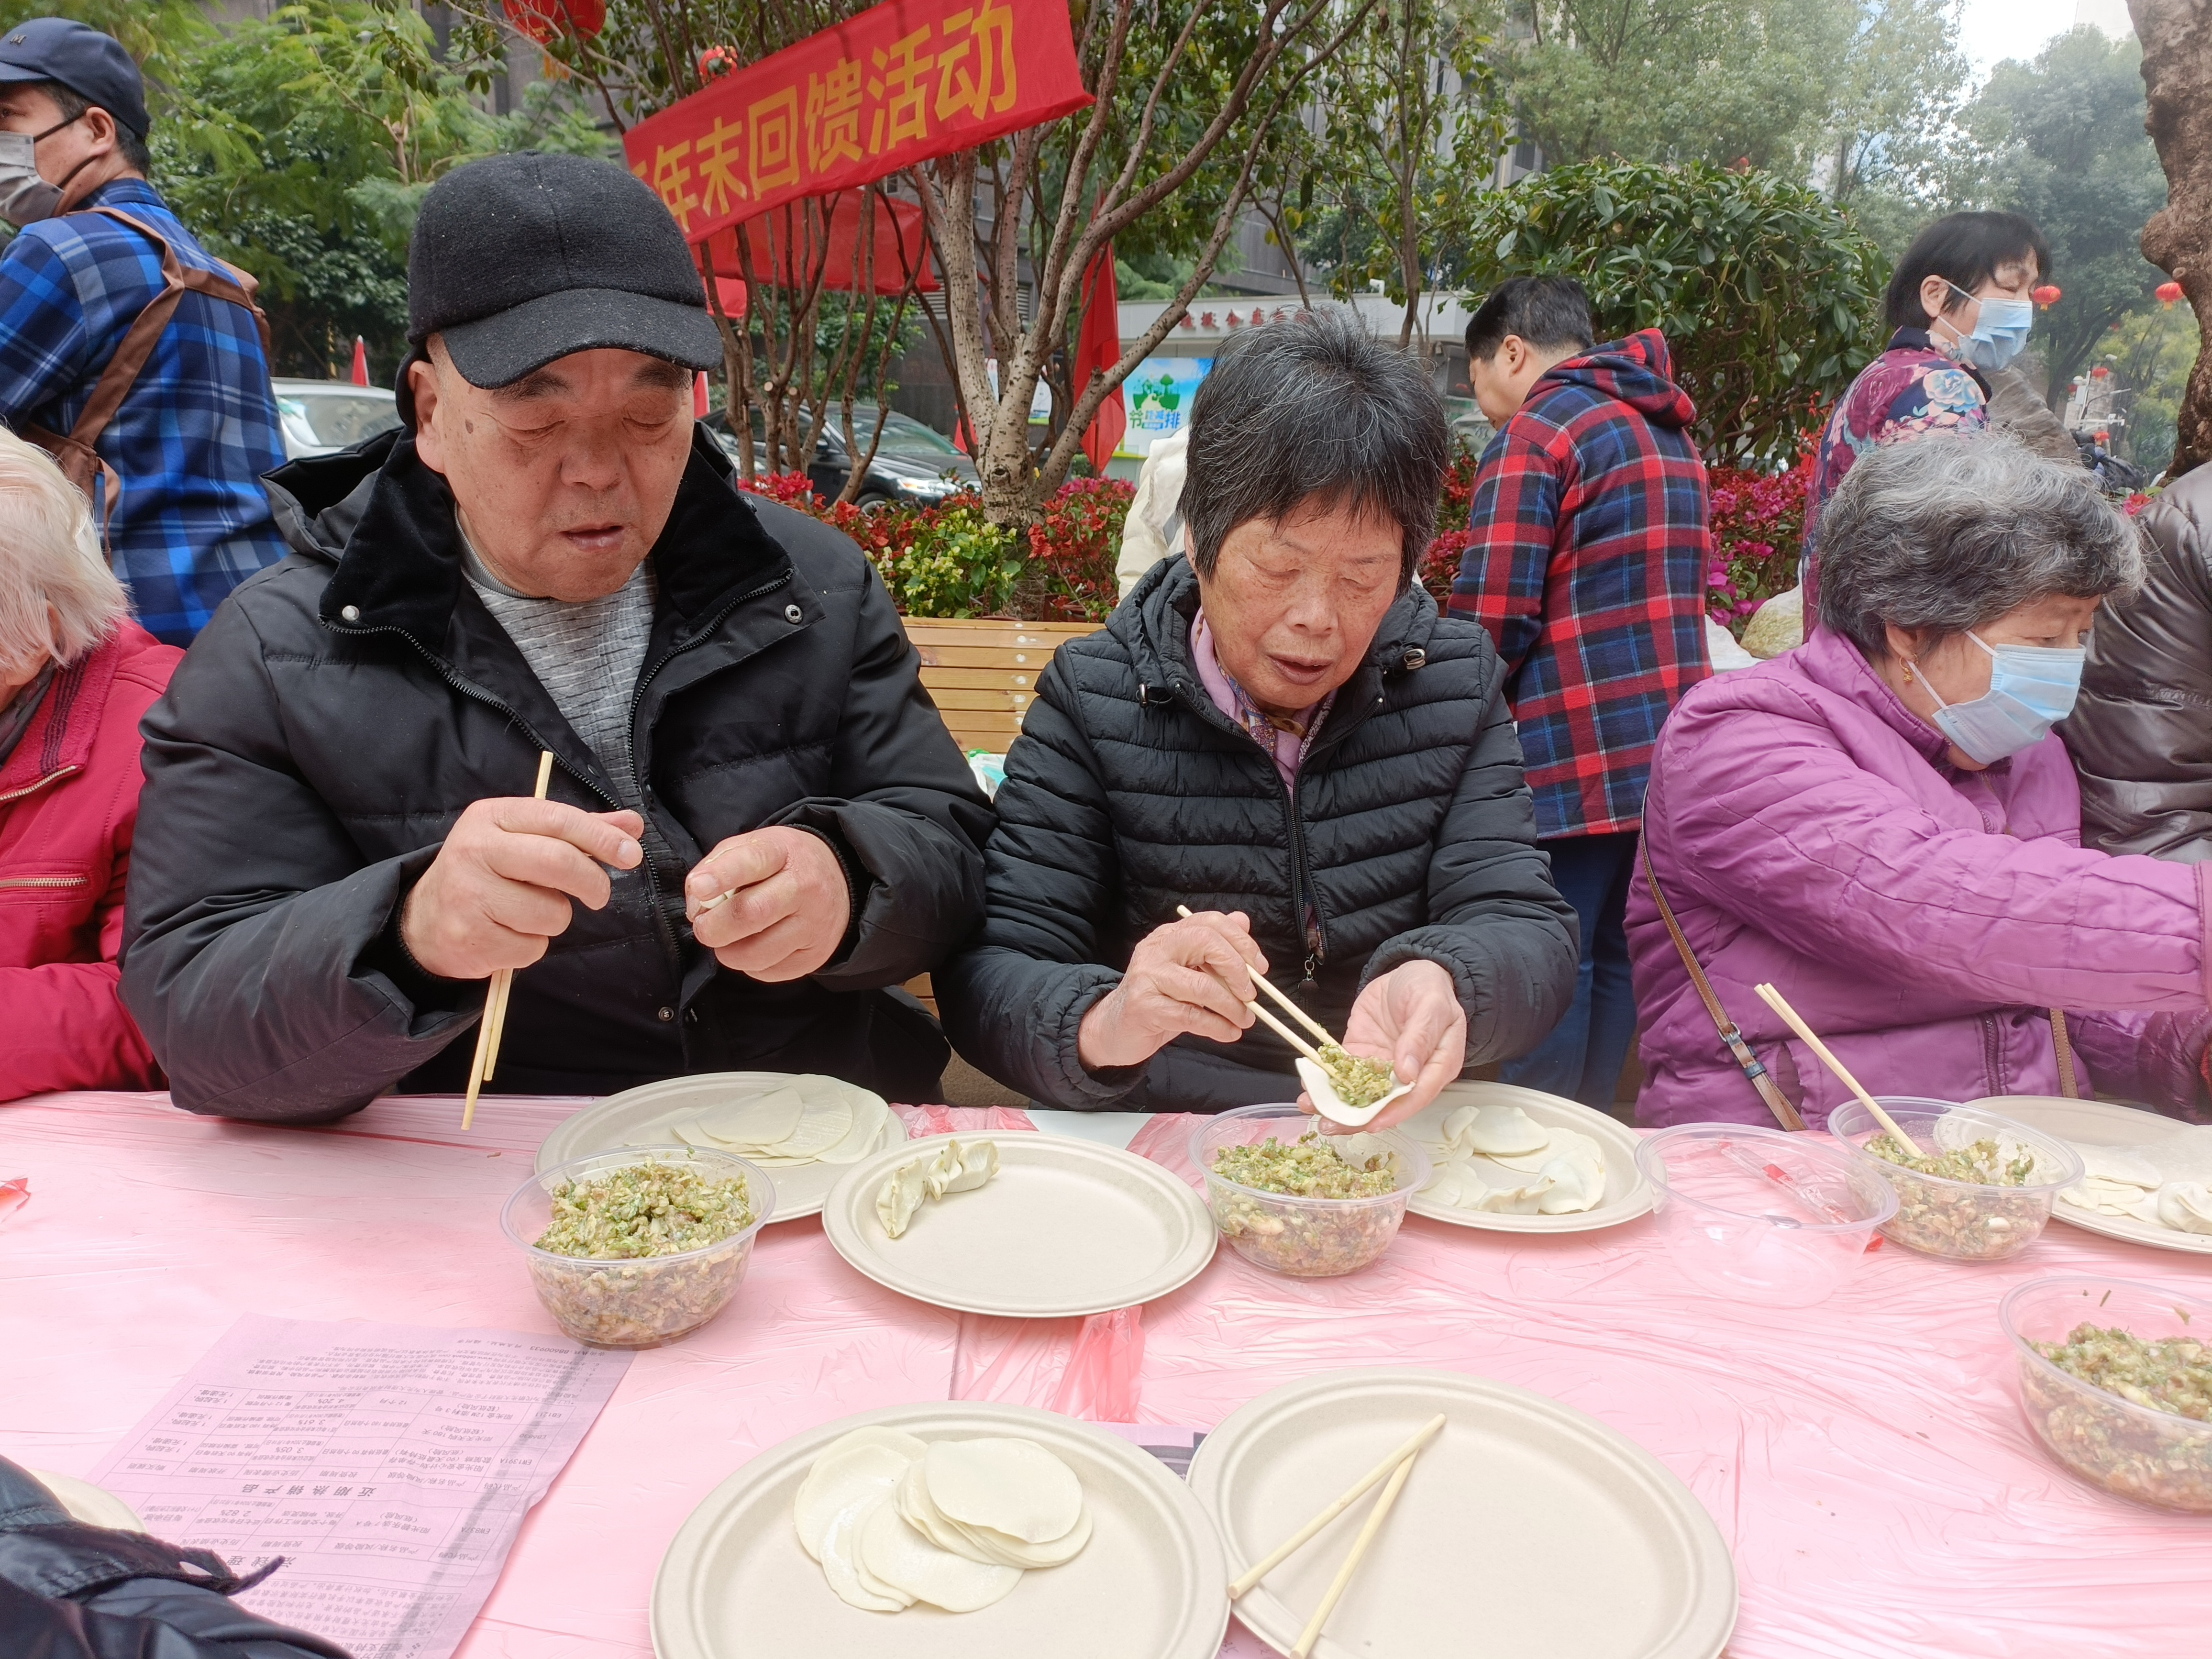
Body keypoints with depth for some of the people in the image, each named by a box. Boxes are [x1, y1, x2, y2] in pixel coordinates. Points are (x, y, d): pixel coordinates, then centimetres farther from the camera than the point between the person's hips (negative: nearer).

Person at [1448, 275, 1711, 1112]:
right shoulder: (1672, 432, 19)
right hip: (1670, 752, 8)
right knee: (1616, 961, 13)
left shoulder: (1535, 434, -8)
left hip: (1573, 758, -8)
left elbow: (1493, 620, -15)